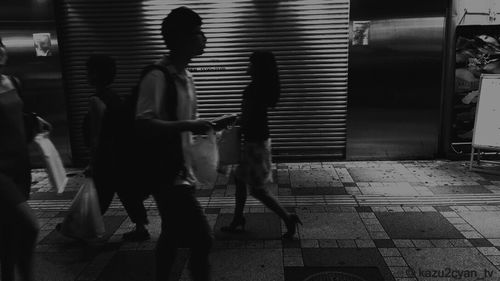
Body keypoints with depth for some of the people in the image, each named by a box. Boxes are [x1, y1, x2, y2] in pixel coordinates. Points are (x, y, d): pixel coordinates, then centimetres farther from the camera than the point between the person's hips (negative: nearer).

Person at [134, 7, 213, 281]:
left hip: (181, 171, 9)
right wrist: (188, 126, -29)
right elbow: (143, 124, -26)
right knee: (201, 238, -4)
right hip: (167, 175, -9)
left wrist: (209, 125, 11)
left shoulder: (186, 77, 12)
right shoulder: (157, 76, -17)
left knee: (172, 235, 19)